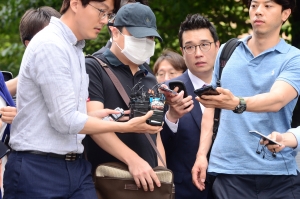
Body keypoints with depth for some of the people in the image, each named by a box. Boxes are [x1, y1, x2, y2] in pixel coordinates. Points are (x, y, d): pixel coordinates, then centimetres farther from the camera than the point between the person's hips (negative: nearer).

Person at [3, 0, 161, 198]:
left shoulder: (75, 48, 13)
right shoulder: (50, 45, -16)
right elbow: (65, 120, -18)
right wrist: (125, 126, -11)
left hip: (76, 166, 8)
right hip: (39, 169, -8)